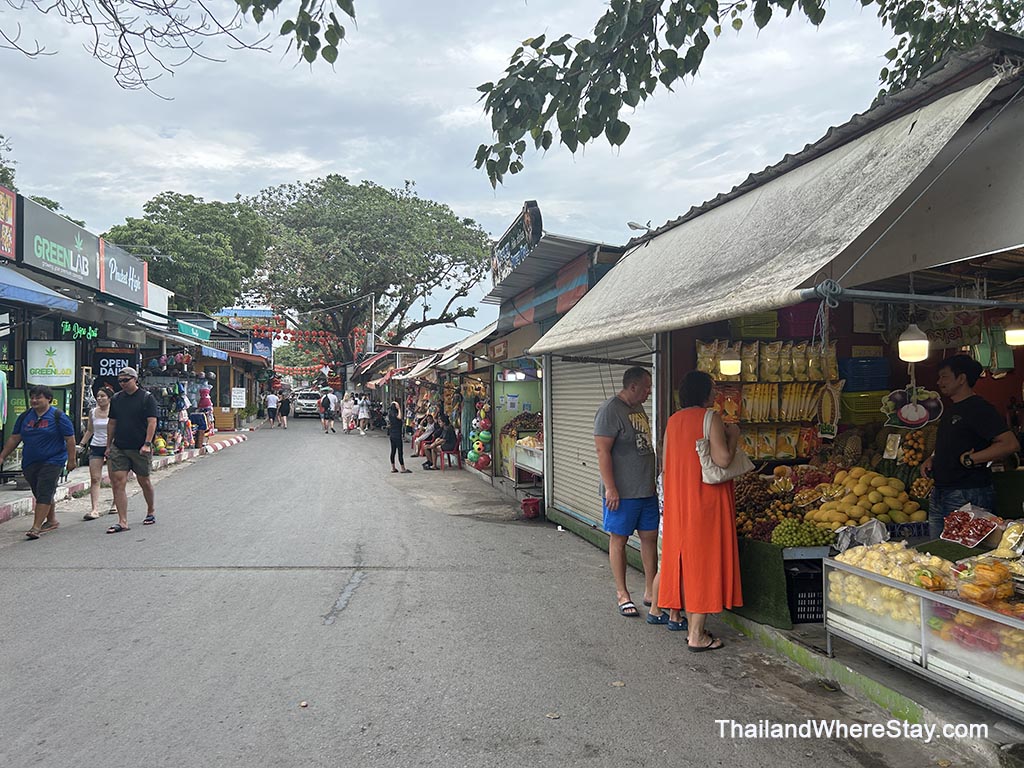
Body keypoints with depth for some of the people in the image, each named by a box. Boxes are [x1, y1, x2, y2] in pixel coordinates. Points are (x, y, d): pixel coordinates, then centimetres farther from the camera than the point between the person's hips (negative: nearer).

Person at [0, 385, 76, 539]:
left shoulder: (58, 417, -6)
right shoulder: (25, 417, 9)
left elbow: (70, 439, -6)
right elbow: (14, 438, 14)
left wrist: (71, 459, -9)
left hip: (52, 461, -6)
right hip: (30, 463, 6)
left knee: (44, 493, -11)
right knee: (40, 494, 14)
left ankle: (36, 527, -14)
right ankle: (52, 521, 30)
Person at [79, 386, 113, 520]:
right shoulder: (92, 412, 8)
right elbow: (89, 431, 19)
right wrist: (81, 444, 13)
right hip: (95, 447, 3)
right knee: (94, 479, -5)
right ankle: (95, 509, -10)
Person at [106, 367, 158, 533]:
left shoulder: (147, 398, -4)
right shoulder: (116, 399, 10)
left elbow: (152, 422, -10)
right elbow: (112, 423, 16)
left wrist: (147, 444, -19)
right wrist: (108, 446, 13)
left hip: (140, 449, -4)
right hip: (119, 449, 4)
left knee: (144, 481, 9)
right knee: (118, 483, -5)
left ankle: (151, 511, 31)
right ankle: (122, 522, -3)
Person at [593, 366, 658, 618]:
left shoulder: (639, 409, 13)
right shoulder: (610, 410, -15)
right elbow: (602, 451, -19)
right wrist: (610, 489, -22)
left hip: (647, 491, 8)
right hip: (622, 492, -8)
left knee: (650, 537, 11)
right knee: (619, 540, 4)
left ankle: (650, 591, 23)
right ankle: (622, 594, 16)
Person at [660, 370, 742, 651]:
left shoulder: (673, 420, 9)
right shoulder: (711, 418, -12)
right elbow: (723, 460, -20)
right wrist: (733, 435, -5)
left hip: (678, 500, 7)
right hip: (706, 500, -7)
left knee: (684, 555, 18)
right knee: (704, 559, -1)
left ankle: (676, 612, 29)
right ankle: (696, 635, 3)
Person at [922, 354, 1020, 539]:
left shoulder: (979, 408, -11)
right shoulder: (950, 410, 18)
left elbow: (1011, 444, -21)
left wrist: (969, 459, -21)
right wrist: (932, 459, 13)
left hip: (968, 497, -9)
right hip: (939, 494, 9)